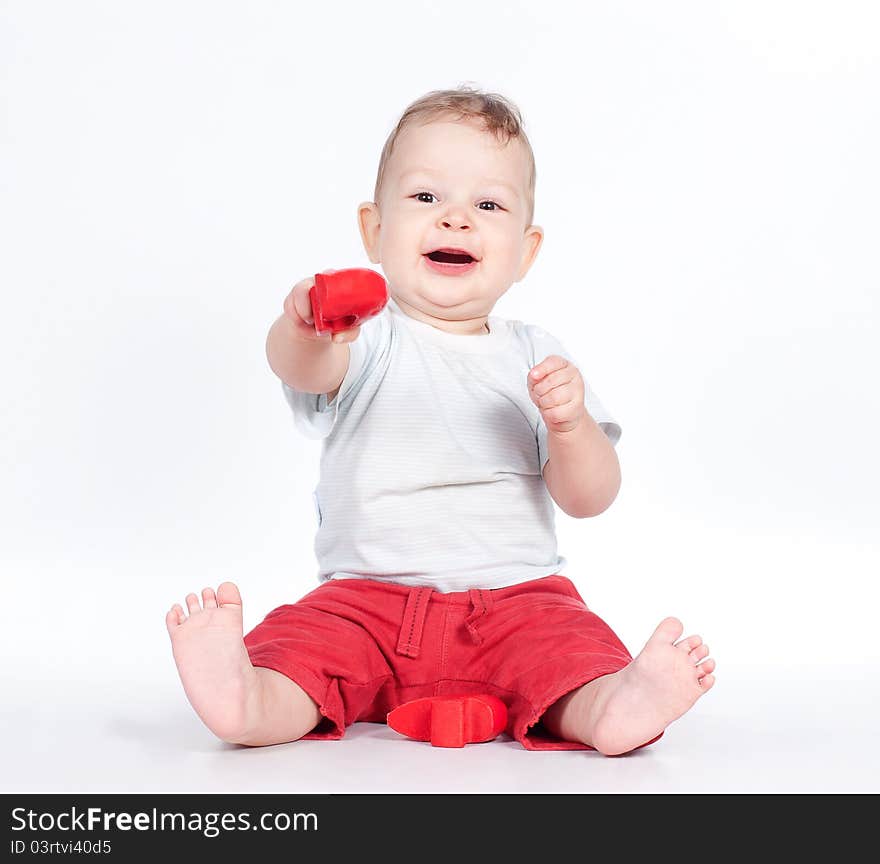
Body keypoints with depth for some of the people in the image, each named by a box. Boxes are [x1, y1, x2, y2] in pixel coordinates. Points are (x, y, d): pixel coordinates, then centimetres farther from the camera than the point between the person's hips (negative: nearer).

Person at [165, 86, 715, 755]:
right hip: (367, 594, 0)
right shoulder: (366, 339, 1)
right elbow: (301, 369, -24)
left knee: (568, 640, -28)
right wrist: (306, 330, -49)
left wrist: (571, 425, -17)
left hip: (514, 595, 1)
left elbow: (589, 499, 5)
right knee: (306, 637, -27)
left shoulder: (534, 355, 8)